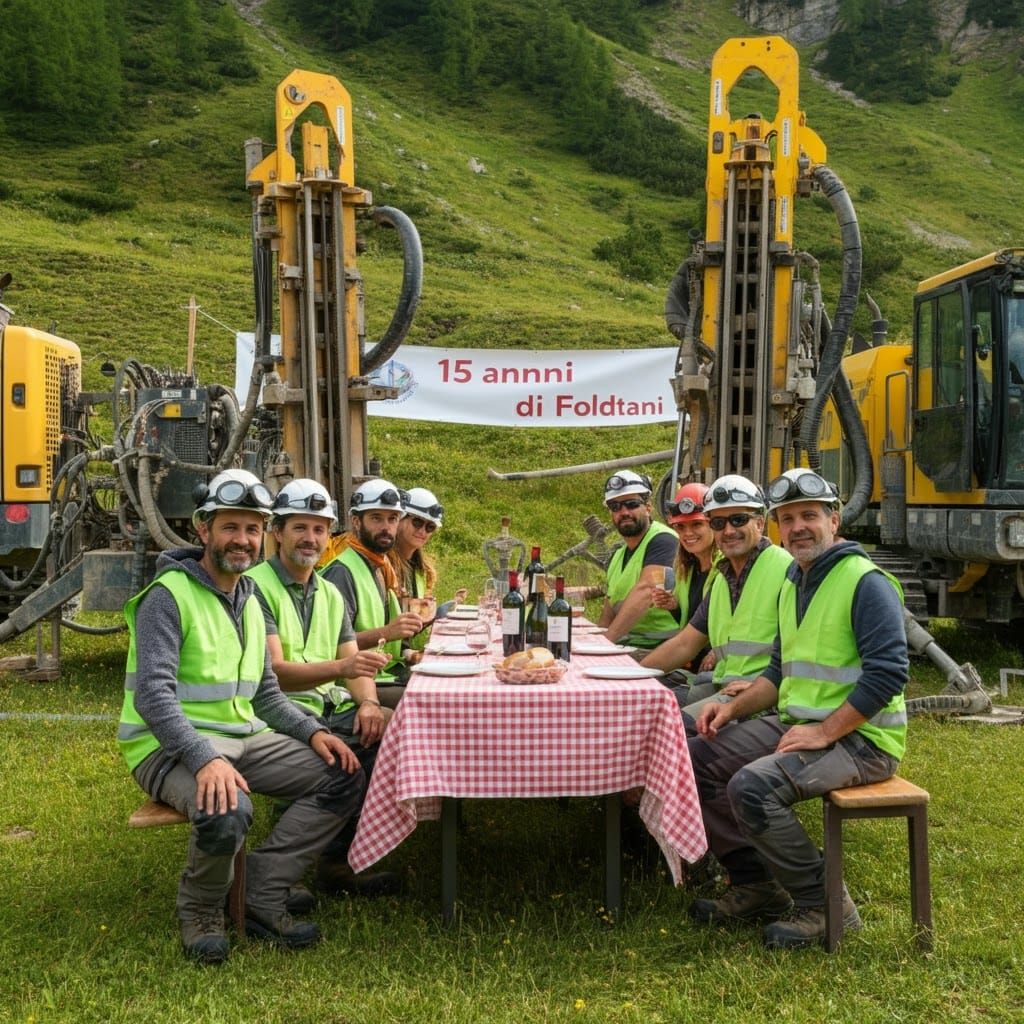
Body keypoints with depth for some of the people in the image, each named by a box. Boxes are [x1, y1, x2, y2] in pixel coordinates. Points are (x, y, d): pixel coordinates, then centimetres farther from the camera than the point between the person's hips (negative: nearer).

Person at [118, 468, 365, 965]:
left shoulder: (249, 602, 13)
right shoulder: (168, 596, -12)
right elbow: (153, 695, -23)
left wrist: (313, 731, 0)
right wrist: (206, 759, -35)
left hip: (243, 738, 8)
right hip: (172, 746, -8)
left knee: (344, 776, -5)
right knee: (226, 812, -37)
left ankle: (262, 897, -5)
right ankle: (201, 911, -4)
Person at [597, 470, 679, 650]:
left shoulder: (662, 540, -9)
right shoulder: (618, 554, 19)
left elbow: (647, 591, -24)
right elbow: (608, 616, 20)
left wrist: (605, 641, -30)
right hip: (624, 646, 8)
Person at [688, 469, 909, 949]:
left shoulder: (866, 582, -14)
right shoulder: (792, 584, 14)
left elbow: (887, 674, -22)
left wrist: (823, 733, -21)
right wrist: (734, 708, 5)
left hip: (860, 737, -9)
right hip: (795, 723, 9)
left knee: (752, 787, -28)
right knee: (697, 758, 0)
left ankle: (825, 905, -7)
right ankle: (756, 882, 11)